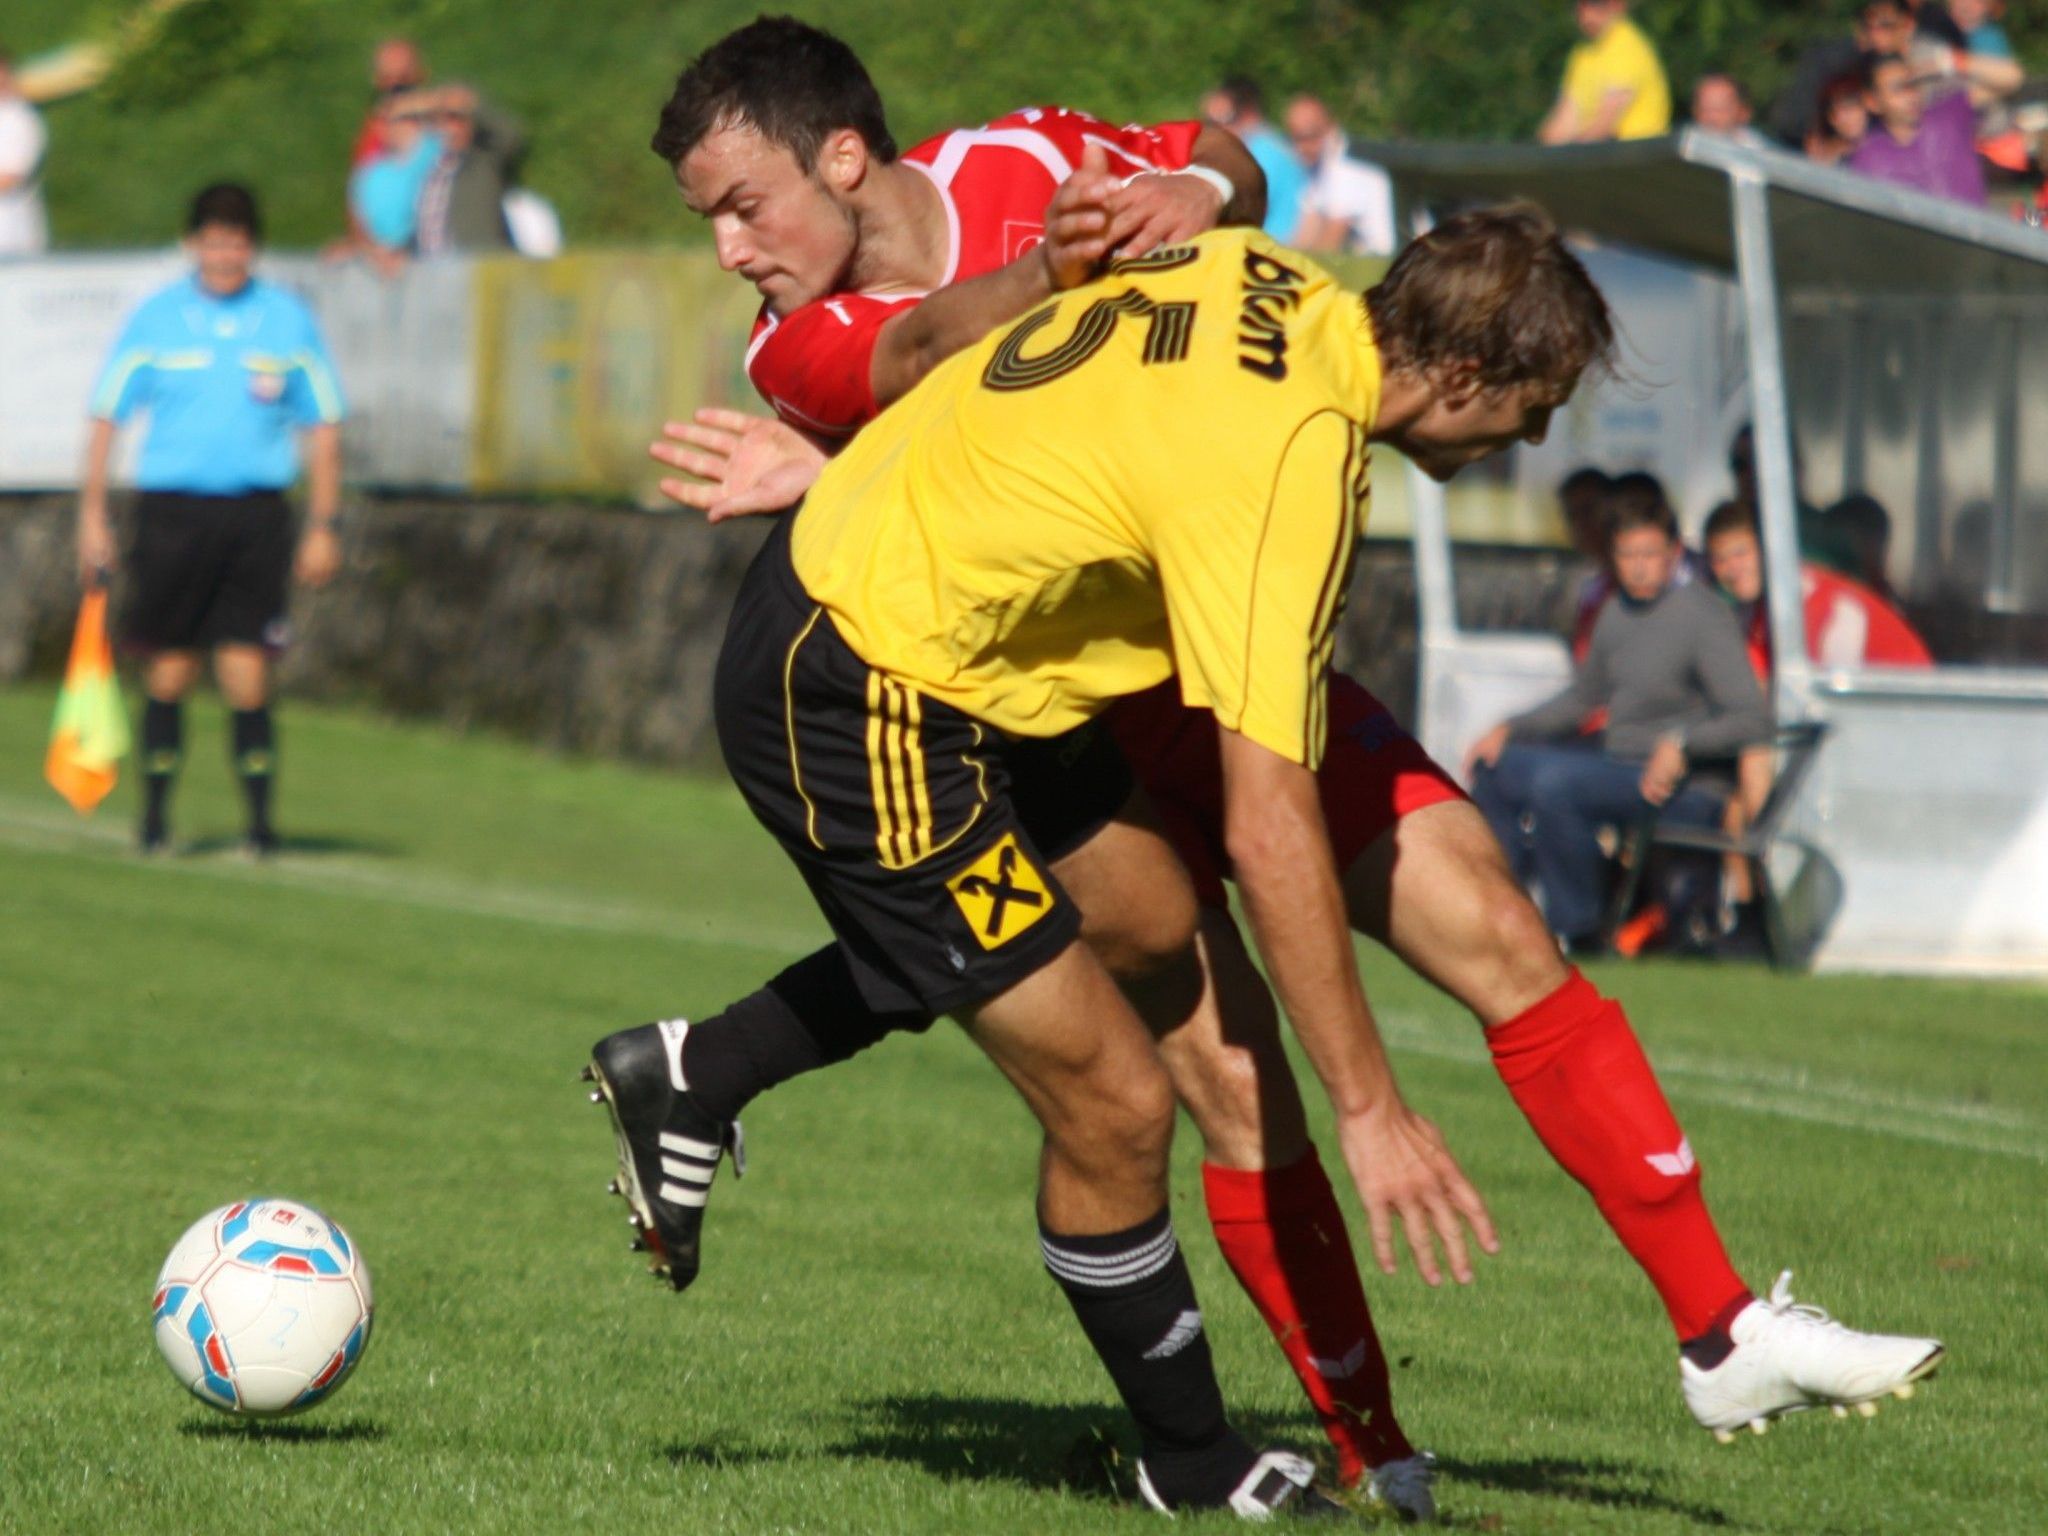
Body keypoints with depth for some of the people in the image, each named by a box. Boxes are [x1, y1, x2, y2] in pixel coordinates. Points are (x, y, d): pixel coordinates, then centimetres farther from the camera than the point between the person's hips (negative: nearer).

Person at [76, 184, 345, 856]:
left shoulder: (289, 322, 6)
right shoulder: (154, 320, 4)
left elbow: (322, 428, 11)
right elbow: (106, 419, 8)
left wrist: (322, 528, 6)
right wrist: (92, 517, 2)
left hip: (255, 515, 0)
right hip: (170, 510, 0)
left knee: (246, 673, -6)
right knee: (169, 671, 2)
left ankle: (260, 822, -2)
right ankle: (155, 817, 13)